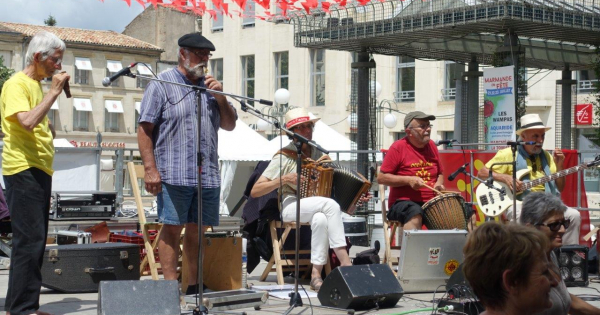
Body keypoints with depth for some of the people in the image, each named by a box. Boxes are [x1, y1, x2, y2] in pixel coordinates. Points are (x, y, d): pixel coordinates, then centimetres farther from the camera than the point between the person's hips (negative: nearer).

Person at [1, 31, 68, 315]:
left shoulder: (37, 86, 21)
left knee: (36, 240, 10)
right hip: (23, 170, -10)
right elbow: (27, 121, -24)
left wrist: (48, 128, 13)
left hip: (39, 171, 10)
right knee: (29, 240, -12)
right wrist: (55, 91, -18)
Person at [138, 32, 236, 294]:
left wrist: (219, 97, 2)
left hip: (208, 175, 6)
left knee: (198, 230, 9)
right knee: (172, 228, -5)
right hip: (174, 175, -5)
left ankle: (195, 286, 16)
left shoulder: (209, 86, 20)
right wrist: (150, 169, -14)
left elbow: (230, 125, 20)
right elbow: (145, 128, -5)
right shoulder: (162, 84, 2)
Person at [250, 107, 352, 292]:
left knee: (320, 219, -36)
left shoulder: (319, 153, 14)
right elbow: (255, 191, -5)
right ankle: (345, 262, -36)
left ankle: (316, 274, -34)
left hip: (317, 209, 3)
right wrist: (282, 180, -17)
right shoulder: (284, 157, 0)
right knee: (330, 204, -33)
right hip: (291, 206, -3)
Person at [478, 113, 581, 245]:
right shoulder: (508, 154, 1)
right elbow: (482, 173, 0)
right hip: (517, 203, -5)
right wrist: (505, 177, -15)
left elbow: (559, 188, 15)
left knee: (574, 215, -16)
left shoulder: (546, 156, 16)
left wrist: (559, 165, -2)